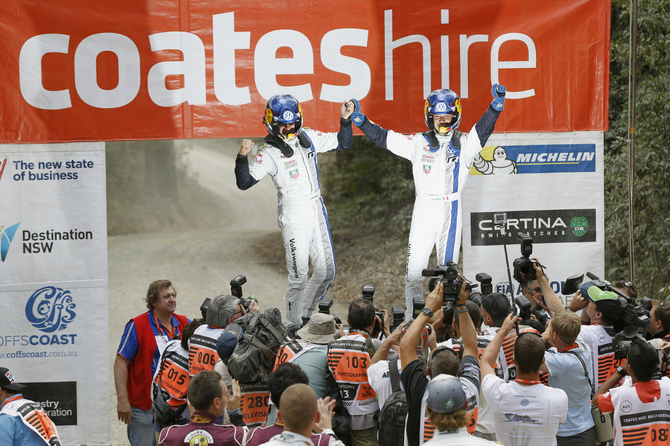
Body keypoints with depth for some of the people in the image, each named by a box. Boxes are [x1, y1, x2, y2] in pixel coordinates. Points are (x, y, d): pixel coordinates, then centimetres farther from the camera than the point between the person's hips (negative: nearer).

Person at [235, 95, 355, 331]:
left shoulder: (309, 137, 6)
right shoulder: (269, 153, -11)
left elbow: (343, 143, 18)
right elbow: (245, 183, -19)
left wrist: (345, 119, 3)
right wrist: (242, 156, -33)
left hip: (317, 214, 6)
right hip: (294, 220, -6)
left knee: (326, 271, 13)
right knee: (298, 278, -4)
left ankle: (305, 315, 30)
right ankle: (294, 327, 10)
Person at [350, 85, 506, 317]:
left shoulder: (464, 143, 3)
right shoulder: (419, 143, 5)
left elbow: (482, 130, -13)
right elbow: (385, 138, 5)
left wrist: (496, 107, -31)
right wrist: (362, 122, -6)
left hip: (451, 212, 0)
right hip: (423, 211, 0)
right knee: (415, 269, -2)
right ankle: (412, 317, 7)